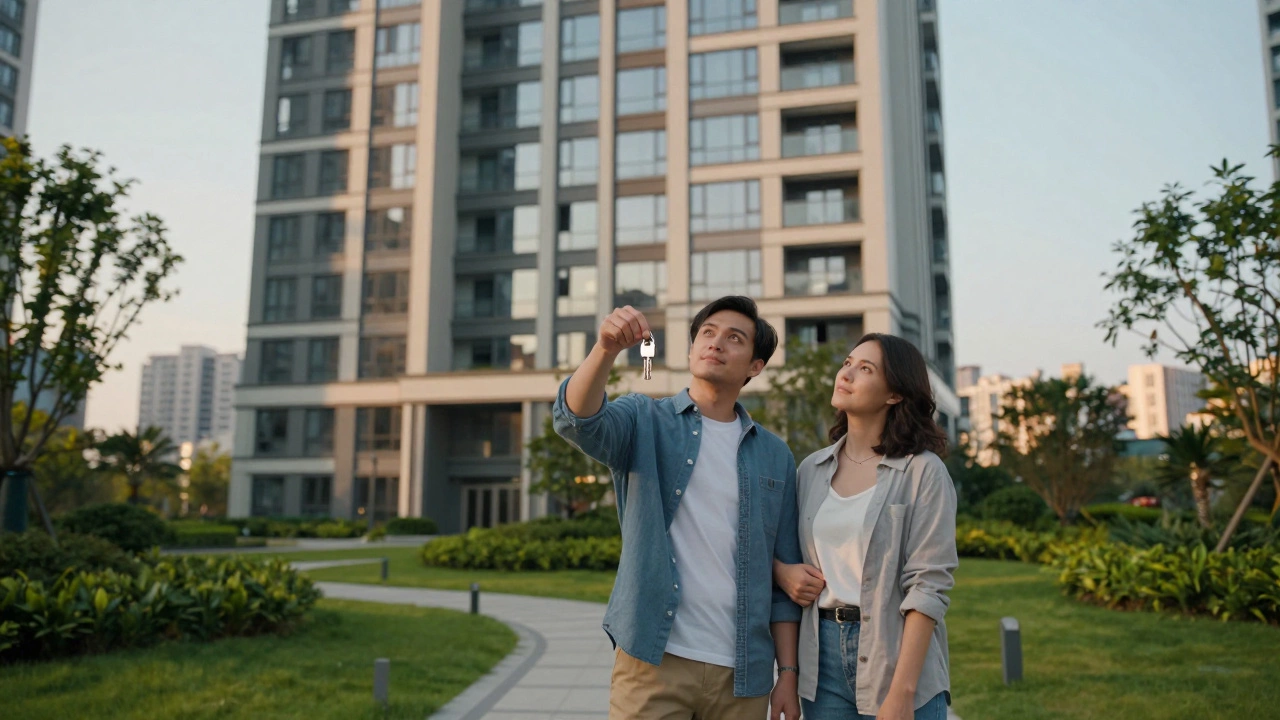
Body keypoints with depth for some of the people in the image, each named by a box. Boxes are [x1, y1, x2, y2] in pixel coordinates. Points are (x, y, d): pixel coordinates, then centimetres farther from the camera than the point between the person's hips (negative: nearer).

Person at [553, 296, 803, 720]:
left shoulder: (775, 457, 8)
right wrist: (606, 349, -36)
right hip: (653, 661, -2)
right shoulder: (645, 421, 2)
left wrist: (789, 673, 5)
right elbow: (578, 419, -19)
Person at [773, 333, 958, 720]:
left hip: (892, 656, -4)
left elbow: (928, 587, -12)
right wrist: (780, 570, -4)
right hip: (823, 656, 4)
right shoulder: (811, 469, 6)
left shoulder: (922, 471, -7)